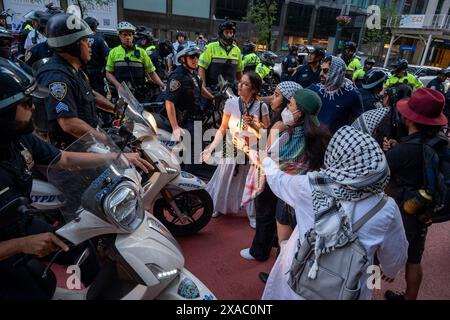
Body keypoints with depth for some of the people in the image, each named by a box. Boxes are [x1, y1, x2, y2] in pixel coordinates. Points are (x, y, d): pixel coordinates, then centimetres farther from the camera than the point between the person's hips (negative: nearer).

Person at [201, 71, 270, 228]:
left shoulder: (261, 107, -11)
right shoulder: (231, 103, -9)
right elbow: (222, 129, -4)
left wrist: (257, 124, -22)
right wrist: (211, 148, -13)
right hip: (231, 152, 1)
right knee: (225, 181, 16)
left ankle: (253, 214, 32)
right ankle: (219, 206, 42)